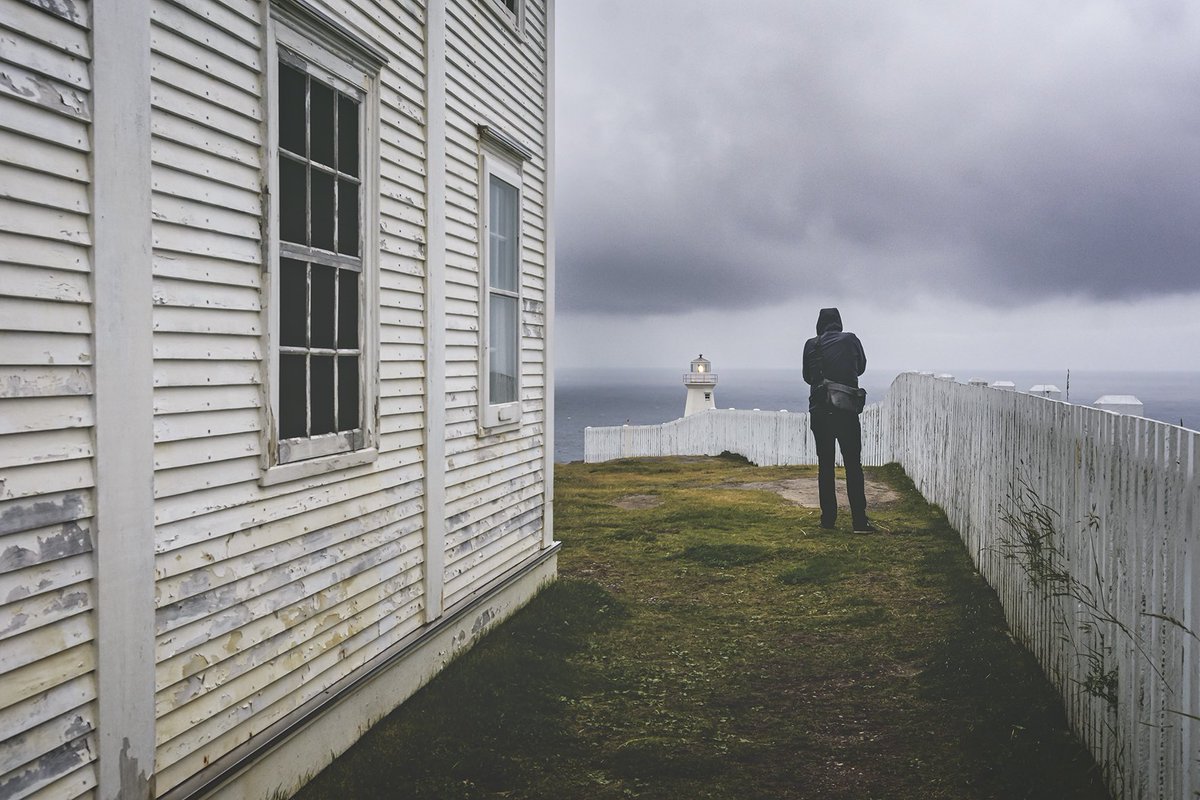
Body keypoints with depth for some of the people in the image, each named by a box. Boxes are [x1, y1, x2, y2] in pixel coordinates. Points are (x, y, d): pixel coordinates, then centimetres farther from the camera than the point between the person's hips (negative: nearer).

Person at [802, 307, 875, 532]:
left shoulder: (811, 345, 1)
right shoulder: (850, 340, 0)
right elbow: (861, 367, 16)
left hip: (819, 411, 1)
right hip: (847, 412, -1)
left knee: (825, 466, 9)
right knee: (853, 466, 2)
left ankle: (828, 519, 9)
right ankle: (859, 521, -3)